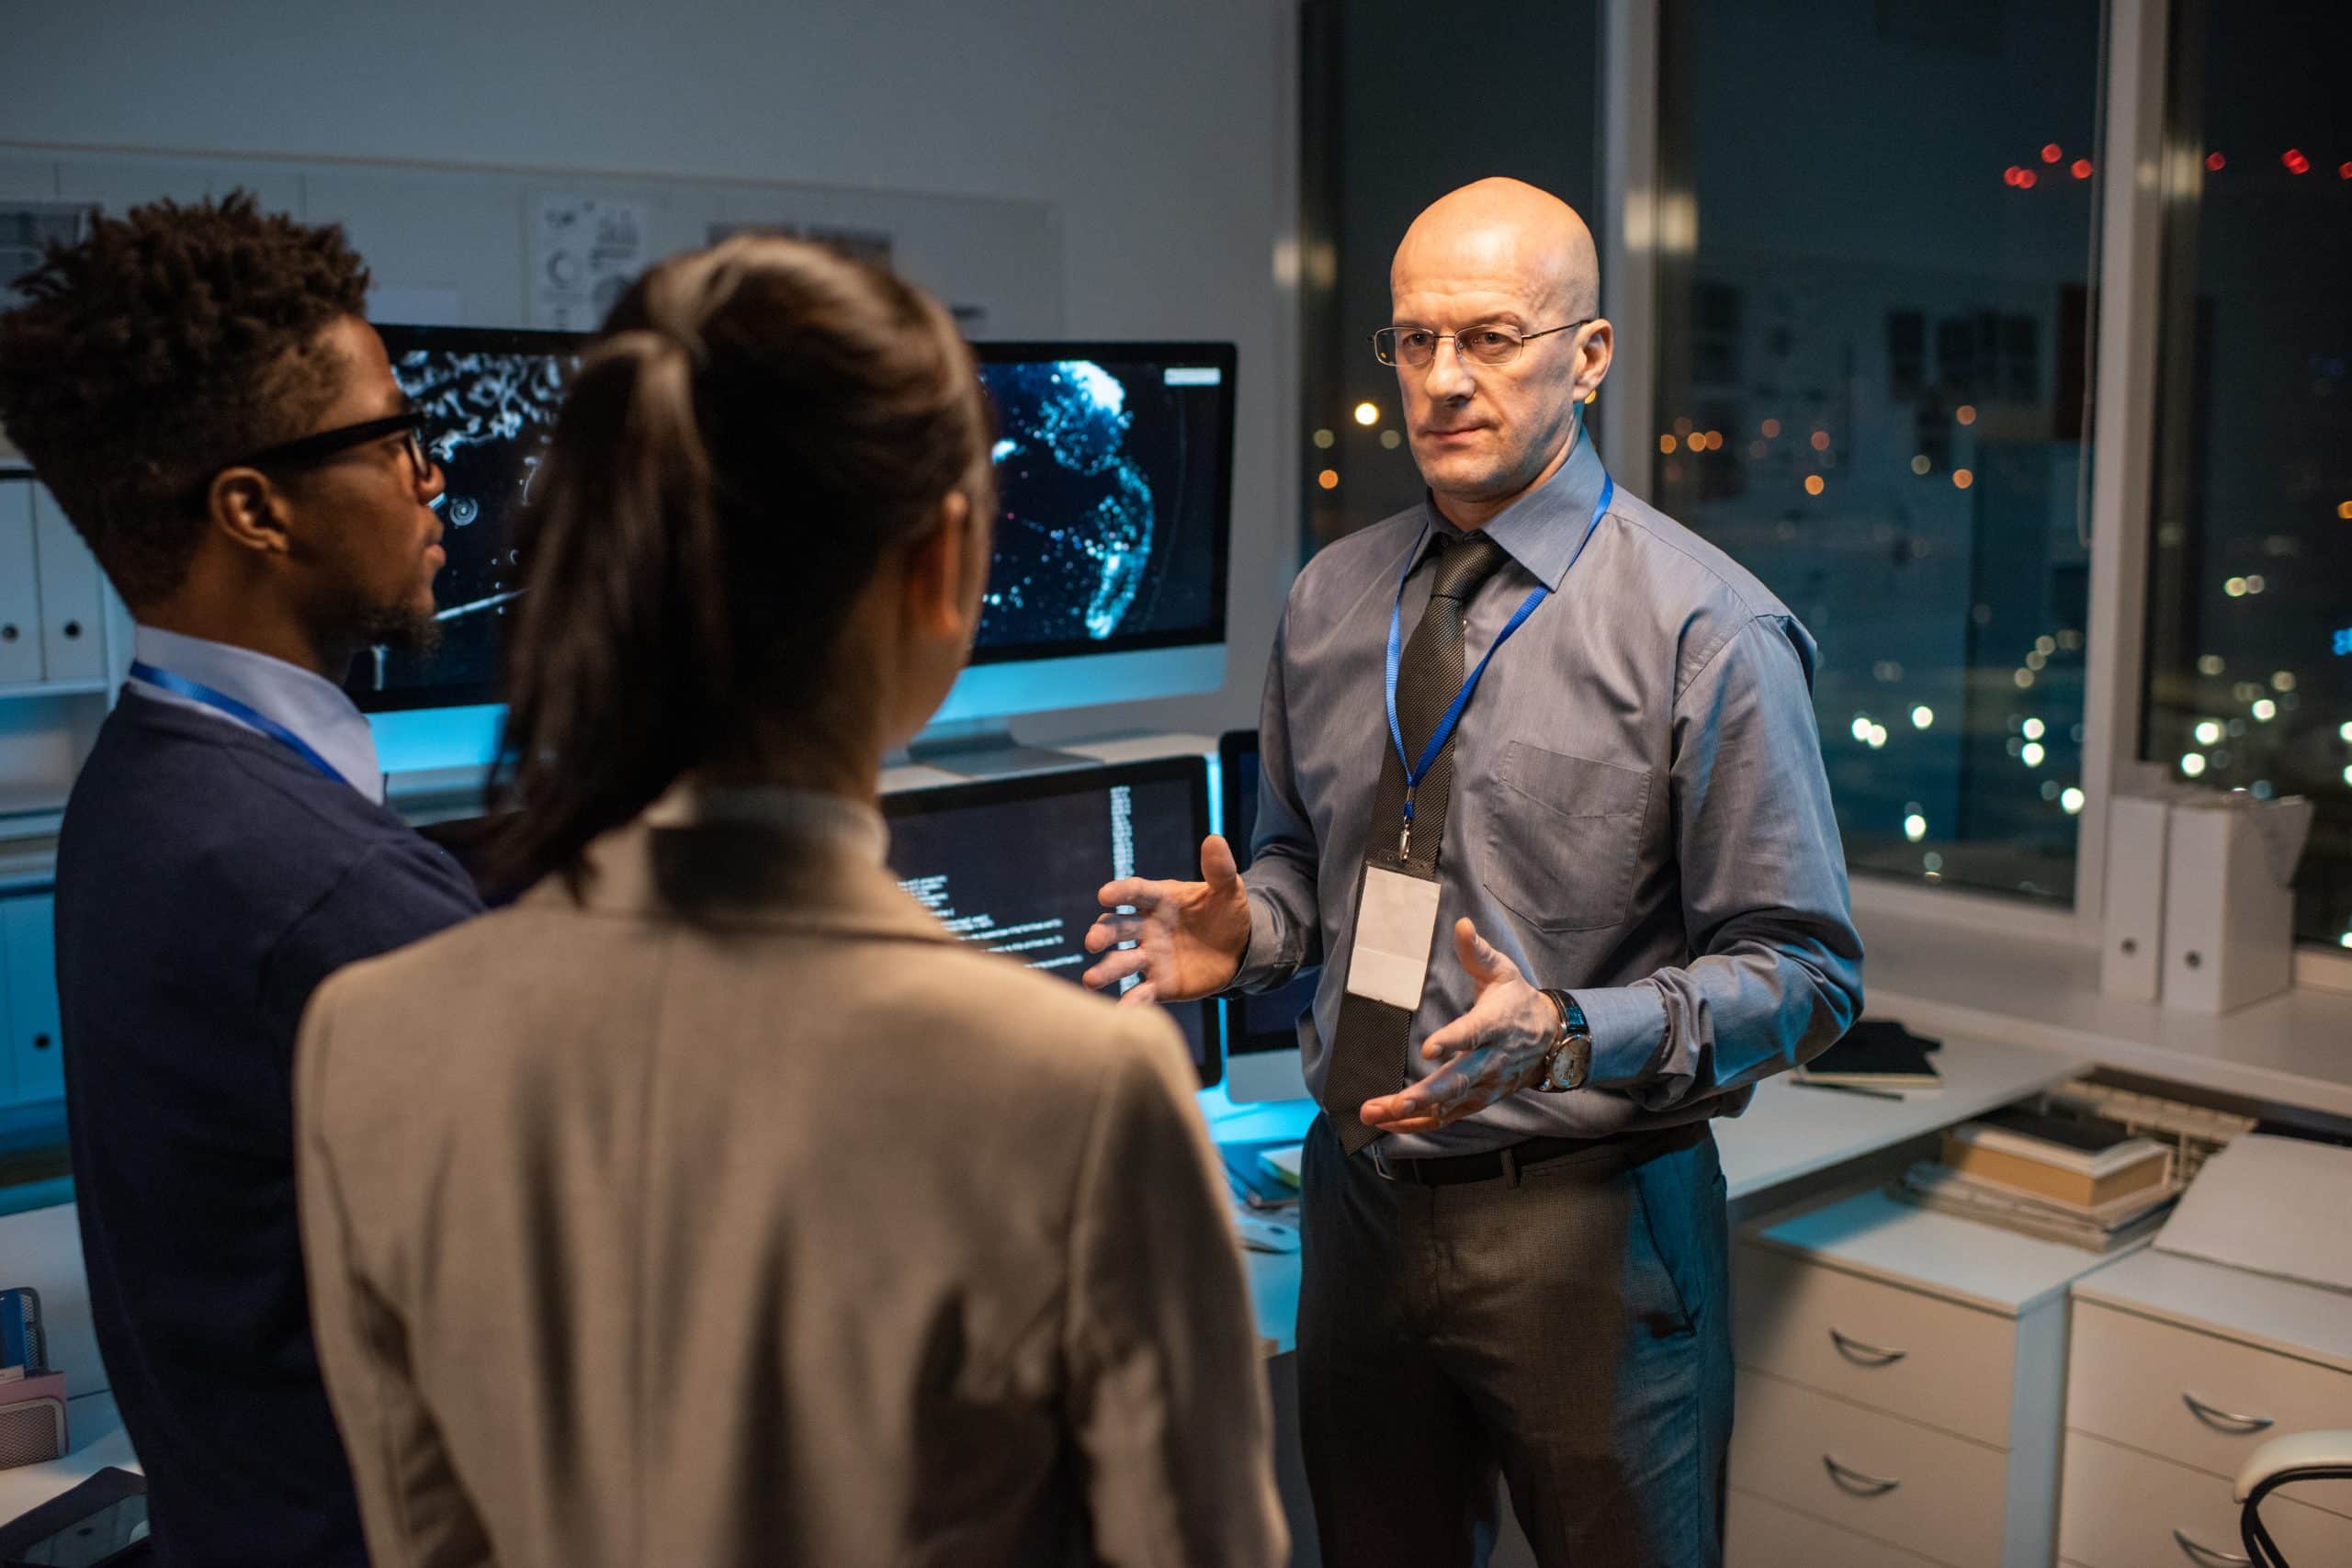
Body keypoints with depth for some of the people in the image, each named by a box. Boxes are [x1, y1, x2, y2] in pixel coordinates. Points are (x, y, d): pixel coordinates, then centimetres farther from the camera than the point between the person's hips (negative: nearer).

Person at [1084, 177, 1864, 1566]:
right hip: (1363, 1198, 5)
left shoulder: (1707, 630, -13)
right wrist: (1246, 932, -5)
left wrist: (1566, 1036, -27)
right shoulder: (1330, 601, 4)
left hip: (1586, 1226, -5)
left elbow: (1805, 974, -12)